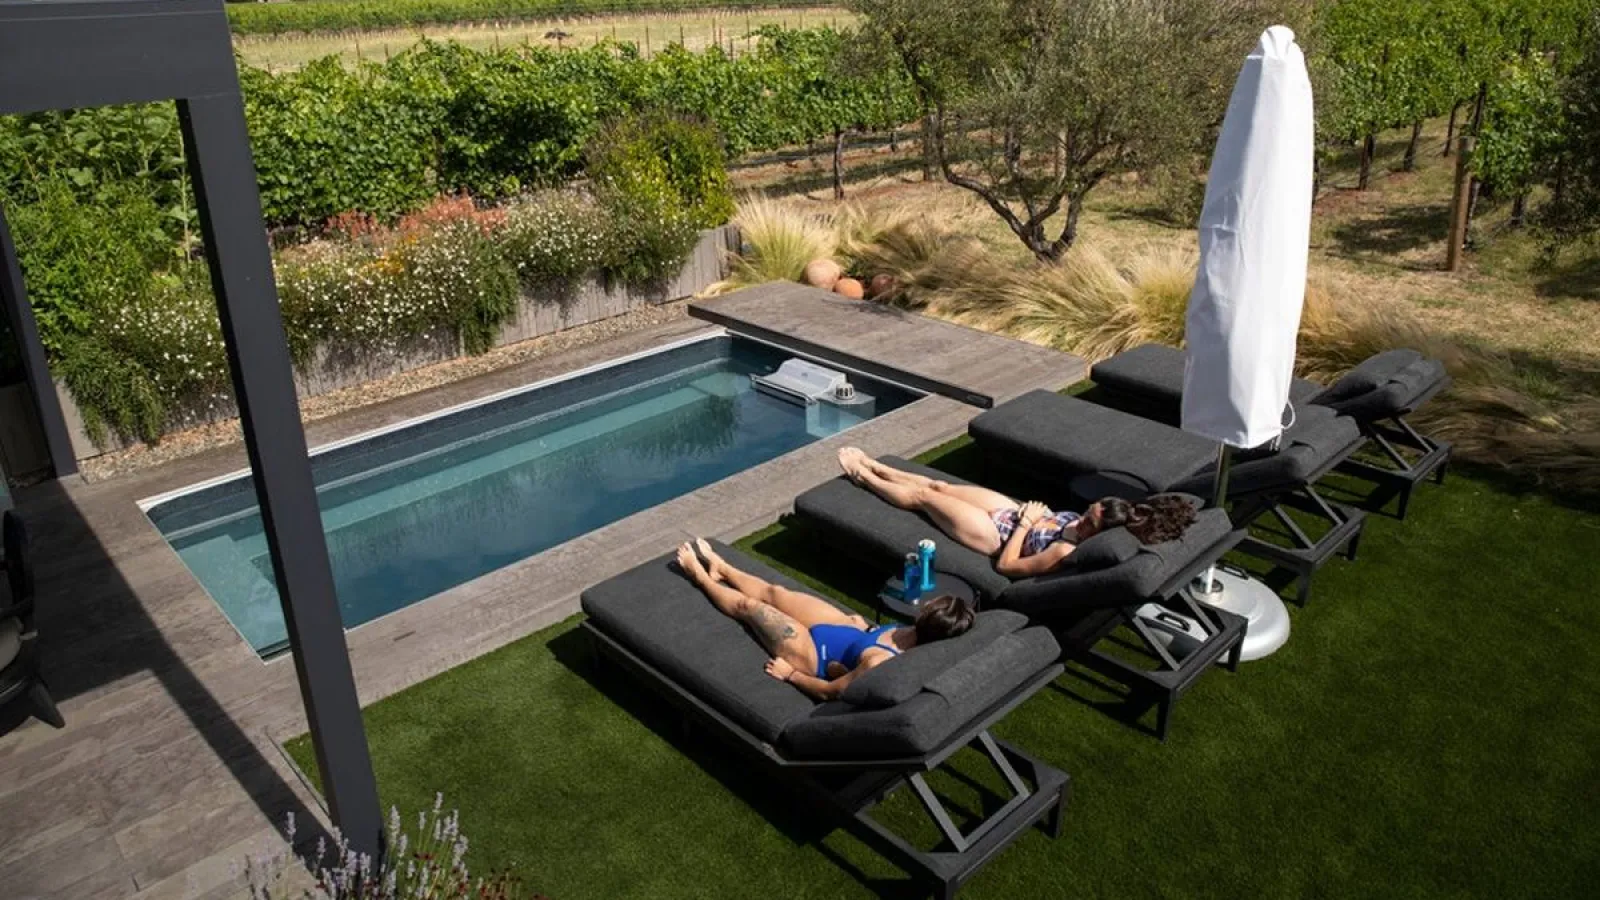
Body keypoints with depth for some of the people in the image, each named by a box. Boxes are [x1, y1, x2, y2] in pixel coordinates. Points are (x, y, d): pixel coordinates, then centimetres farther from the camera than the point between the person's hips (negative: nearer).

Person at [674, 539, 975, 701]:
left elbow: (829, 691, -29)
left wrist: (790, 675, -16)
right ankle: (721, 568, 52)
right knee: (772, 592, 22)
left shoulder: (880, 663, -43)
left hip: (814, 654, -6)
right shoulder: (918, 638, -22)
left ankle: (701, 576, 42)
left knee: (749, 605, 12)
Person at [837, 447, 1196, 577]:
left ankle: (864, 477, 36)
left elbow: (1006, 566, -30)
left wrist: (1025, 523, -23)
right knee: (940, 485, 18)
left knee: (922, 496, 8)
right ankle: (873, 467, 43)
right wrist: (1031, 514, -9)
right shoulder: (1089, 523, -17)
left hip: (999, 533, -7)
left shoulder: (1066, 553, -38)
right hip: (1014, 512, 7)